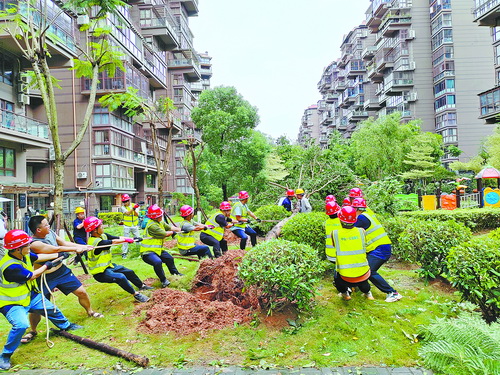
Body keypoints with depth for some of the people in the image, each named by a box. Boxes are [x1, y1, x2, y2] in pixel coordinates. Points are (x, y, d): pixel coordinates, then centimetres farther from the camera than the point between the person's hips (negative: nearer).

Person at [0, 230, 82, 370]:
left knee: (51, 309, 20)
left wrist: (60, 255, 7)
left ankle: (66, 326, 48)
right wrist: (47, 266, -7)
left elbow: (40, 257, 5)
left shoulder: (24, 255, -11)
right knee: (21, 325, -31)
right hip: (11, 303, -9)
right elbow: (32, 276, -22)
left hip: (29, 295, 9)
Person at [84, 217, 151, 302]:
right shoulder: (97, 242, -29)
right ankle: (136, 294, -19)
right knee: (120, 277, -32)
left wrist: (133, 239, -10)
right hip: (100, 273, -10)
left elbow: (117, 238, -1)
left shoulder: (103, 236, -1)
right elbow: (114, 242, -20)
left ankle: (142, 286, 42)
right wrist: (126, 239, -4)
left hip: (108, 266, 10)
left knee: (129, 272, 20)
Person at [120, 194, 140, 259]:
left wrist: (134, 210, -32)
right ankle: (124, 253, 10)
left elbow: (137, 215, -13)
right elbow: (127, 213, -24)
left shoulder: (135, 205, -3)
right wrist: (133, 208, -38)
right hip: (127, 226, -1)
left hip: (135, 226, 1)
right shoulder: (123, 207, -6)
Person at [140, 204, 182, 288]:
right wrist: (173, 232, -3)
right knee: (158, 262, -35)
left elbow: (169, 227, 10)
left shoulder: (161, 222, 7)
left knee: (169, 258, 23)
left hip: (158, 249, 10)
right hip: (148, 252, -10)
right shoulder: (152, 225, -25)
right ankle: (163, 280, -17)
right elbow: (165, 234, -22)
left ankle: (175, 273, 47)